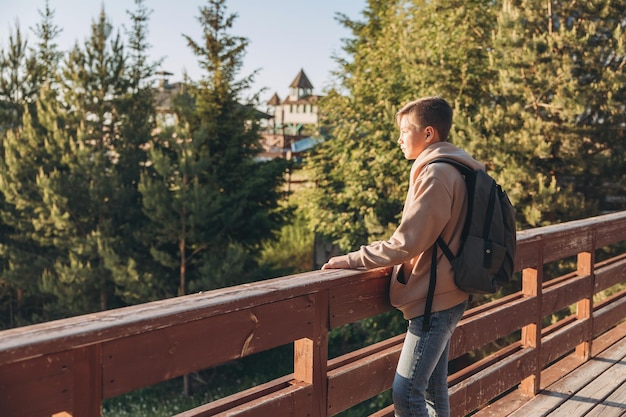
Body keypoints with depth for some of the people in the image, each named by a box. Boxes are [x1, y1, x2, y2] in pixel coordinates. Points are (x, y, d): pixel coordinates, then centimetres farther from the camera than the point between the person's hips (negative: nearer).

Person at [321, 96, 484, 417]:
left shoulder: (436, 174, -17)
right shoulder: (452, 170, 14)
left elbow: (407, 243, -20)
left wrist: (354, 260, -13)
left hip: (435, 300, -10)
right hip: (441, 297, 10)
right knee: (432, 387, 16)